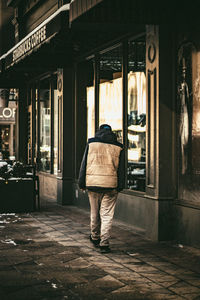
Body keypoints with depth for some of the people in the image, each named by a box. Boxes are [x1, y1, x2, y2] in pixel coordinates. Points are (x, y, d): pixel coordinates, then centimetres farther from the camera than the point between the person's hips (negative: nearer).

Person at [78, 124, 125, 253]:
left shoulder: (91, 143, 5)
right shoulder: (118, 147, 5)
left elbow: (84, 164, 4)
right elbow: (121, 169, 4)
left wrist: (82, 184, 7)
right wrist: (120, 187, 7)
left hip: (93, 183, 1)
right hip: (110, 185, -1)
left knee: (95, 213, 17)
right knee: (107, 215, 1)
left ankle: (95, 238, 31)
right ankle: (104, 244, -4)